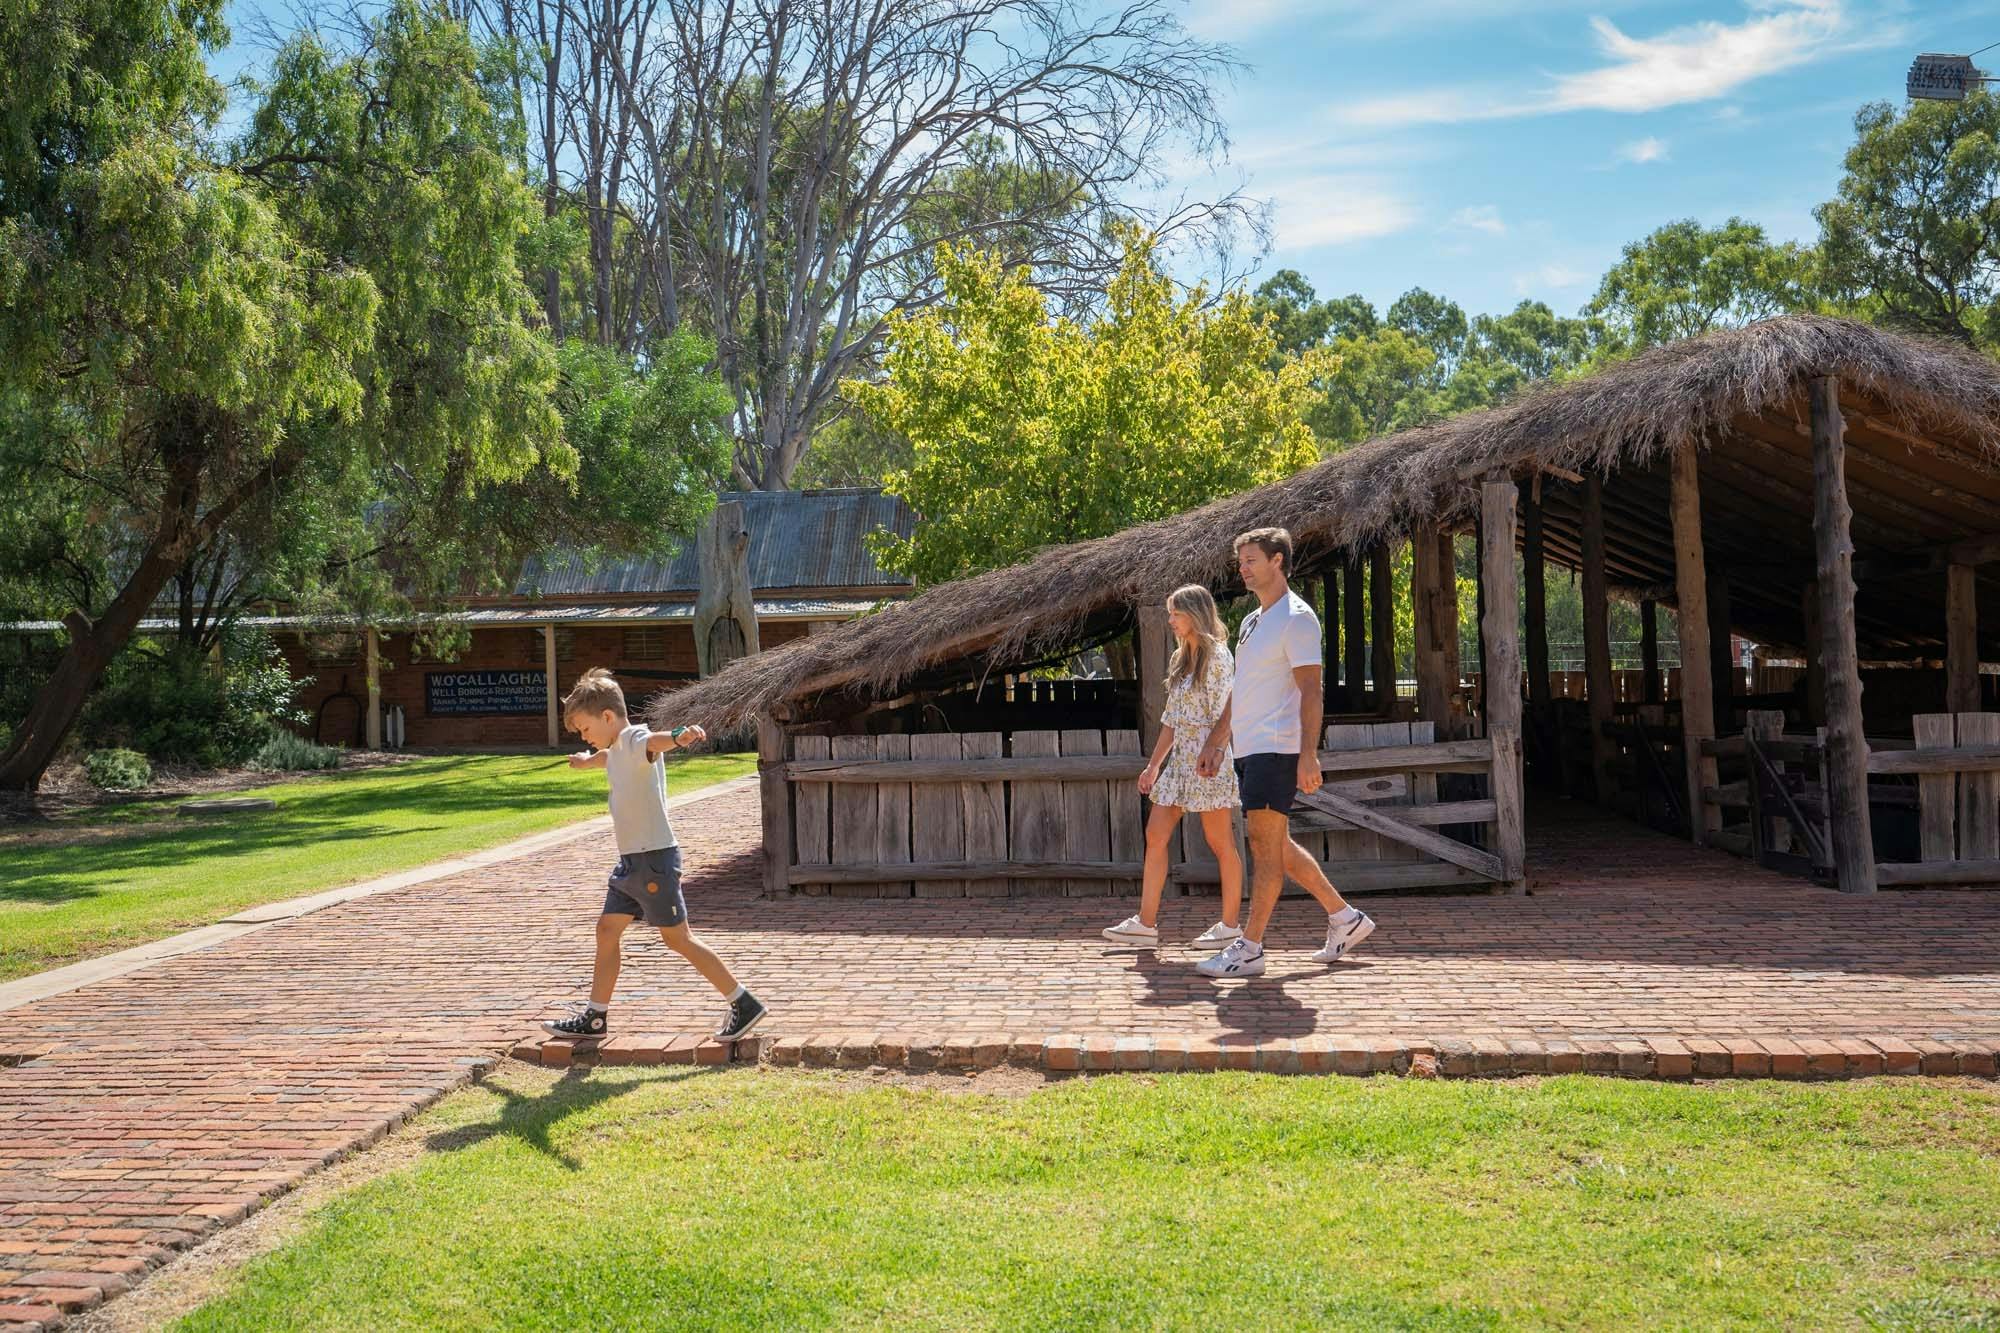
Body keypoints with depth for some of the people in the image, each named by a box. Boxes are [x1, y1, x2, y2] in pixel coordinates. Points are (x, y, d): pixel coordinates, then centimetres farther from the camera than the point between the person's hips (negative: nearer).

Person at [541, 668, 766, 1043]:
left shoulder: (636, 740, -14)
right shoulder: (615, 750, 16)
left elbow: (657, 741, -40)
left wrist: (680, 736, -64)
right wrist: (584, 760, 67)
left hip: (654, 858, -10)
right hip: (631, 860, 10)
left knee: (678, 938, -6)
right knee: (607, 930, 12)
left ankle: (744, 1005, 1)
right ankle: (595, 1017, 22)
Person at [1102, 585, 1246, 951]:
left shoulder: (1217, 655, -9)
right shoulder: (1180, 659, 17)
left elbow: (1223, 715, -15)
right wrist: (1153, 766, 17)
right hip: (1180, 758, 9)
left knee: (1220, 842, -1)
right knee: (1155, 834, 3)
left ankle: (1230, 925, 7)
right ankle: (1146, 923, 5)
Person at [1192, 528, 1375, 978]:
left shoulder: (1297, 618, -8)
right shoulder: (1251, 622, 20)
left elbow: (1310, 691, -15)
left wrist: (1308, 754, -22)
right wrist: (1215, 743, 23)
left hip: (1277, 748, -9)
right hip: (1248, 750, 9)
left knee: (1265, 844, -8)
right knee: (1278, 845, 12)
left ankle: (1250, 948, -7)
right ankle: (1345, 918, 23)